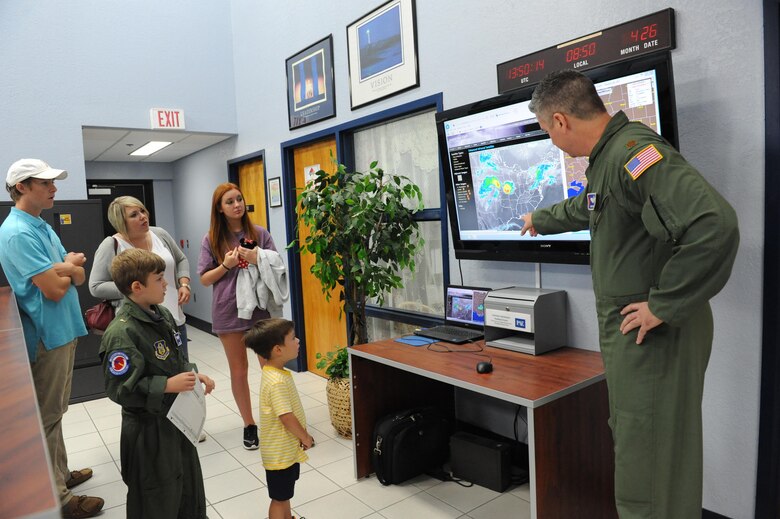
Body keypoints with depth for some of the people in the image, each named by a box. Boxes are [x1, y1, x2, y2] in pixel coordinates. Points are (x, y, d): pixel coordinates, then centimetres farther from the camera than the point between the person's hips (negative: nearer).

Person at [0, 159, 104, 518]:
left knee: (54, 412, 19)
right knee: (47, 417, 1)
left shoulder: (44, 228, 11)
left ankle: (60, 474, 33)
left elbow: (79, 277, 7)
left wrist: (64, 267, -14)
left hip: (63, 331, 9)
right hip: (46, 335, -9)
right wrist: (69, 265, -3)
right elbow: (54, 289, -22)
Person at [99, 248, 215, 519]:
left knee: (190, 484, 23)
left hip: (177, 416, 8)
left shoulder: (162, 313, 1)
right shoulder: (121, 333, -25)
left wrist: (193, 374, -1)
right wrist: (168, 385, -26)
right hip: (148, 428, -8)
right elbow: (119, 388, -24)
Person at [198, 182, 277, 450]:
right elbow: (205, 279, 2)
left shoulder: (260, 233, 1)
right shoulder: (211, 240, 0)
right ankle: (249, 425, 25)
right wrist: (226, 265, -15)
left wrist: (257, 260, -17)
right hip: (229, 311, 0)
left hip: (260, 307, 0)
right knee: (239, 371, 10)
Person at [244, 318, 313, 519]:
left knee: (284, 494, 27)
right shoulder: (277, 382, -31)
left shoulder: (276, 373, -1)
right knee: (279, 498, 9)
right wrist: (305, 437, -12)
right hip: (281, 452, -9)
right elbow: (287, 418, -28)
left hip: (287, 448, 9)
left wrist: (301, 436, 10)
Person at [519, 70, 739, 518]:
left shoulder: (633, 151, -20)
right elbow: (583, 209, 33)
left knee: (650, 464, 3)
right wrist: (541, 219, 49)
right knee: (635, 449, 20)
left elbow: (715, 224, -33)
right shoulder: (609, 157, 12)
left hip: (655, 336, -9)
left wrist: (664, 305, -24)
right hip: (629, 335, 9)